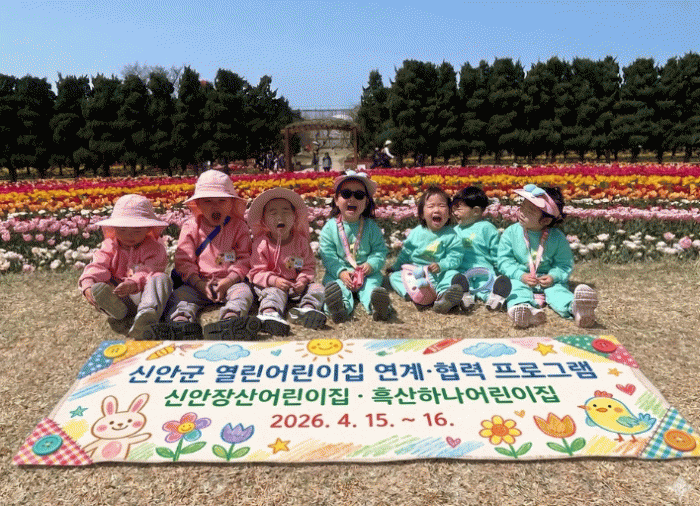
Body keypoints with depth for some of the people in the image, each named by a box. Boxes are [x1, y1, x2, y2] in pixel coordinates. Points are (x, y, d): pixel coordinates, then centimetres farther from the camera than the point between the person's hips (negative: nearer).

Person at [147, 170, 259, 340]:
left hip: (230, 282, -1)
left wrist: (228, 281, -16)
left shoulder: (239, 227, 6)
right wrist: (199, 284, -15)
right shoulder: (191, 227, 7)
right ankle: (181, 325, -54)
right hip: (198, 283, 1)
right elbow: (184, 261, 1)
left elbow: (244, 259, 2)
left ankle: (229, 321, -59)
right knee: (179, 294, -25)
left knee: (243, 291, -30)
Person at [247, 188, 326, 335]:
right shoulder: (261, 243, -3)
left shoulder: (301, 240, 5)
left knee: (317, 288, -17)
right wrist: (274, 281, -25)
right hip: (271, 285, -3)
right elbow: (257, 272, -6)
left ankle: (307, 308, -46)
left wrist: (303, 280, -16)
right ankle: (269, 314, -63)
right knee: (274, 293, -34)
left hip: (297, 286, 4)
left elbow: (309, 266, 6)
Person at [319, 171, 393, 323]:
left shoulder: (371, 226, 3)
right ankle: (341, 306, -58)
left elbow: (380, 250, 4)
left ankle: (376, 305, -55)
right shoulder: (330, 227, -1)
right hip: (338, 272, -1)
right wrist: (340, 272, -20)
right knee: (333, 282, -29)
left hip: (366, 271, 1)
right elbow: (327, 255, -5)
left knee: (372, 281, -27)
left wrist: (372, 264, -16)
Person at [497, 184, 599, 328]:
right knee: (515, 286, -30)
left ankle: (575, 307, -58)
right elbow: (504, 260, -4)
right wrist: (520, 275, -18)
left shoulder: (557, 238, -6)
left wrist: (554, 276, -19)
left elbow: (565, 263, 1)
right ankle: (524, 307, -61)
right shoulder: (511, 233, -4)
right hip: (520, 278, 0)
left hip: (548, 280, 0)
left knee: (557, 290, -28)